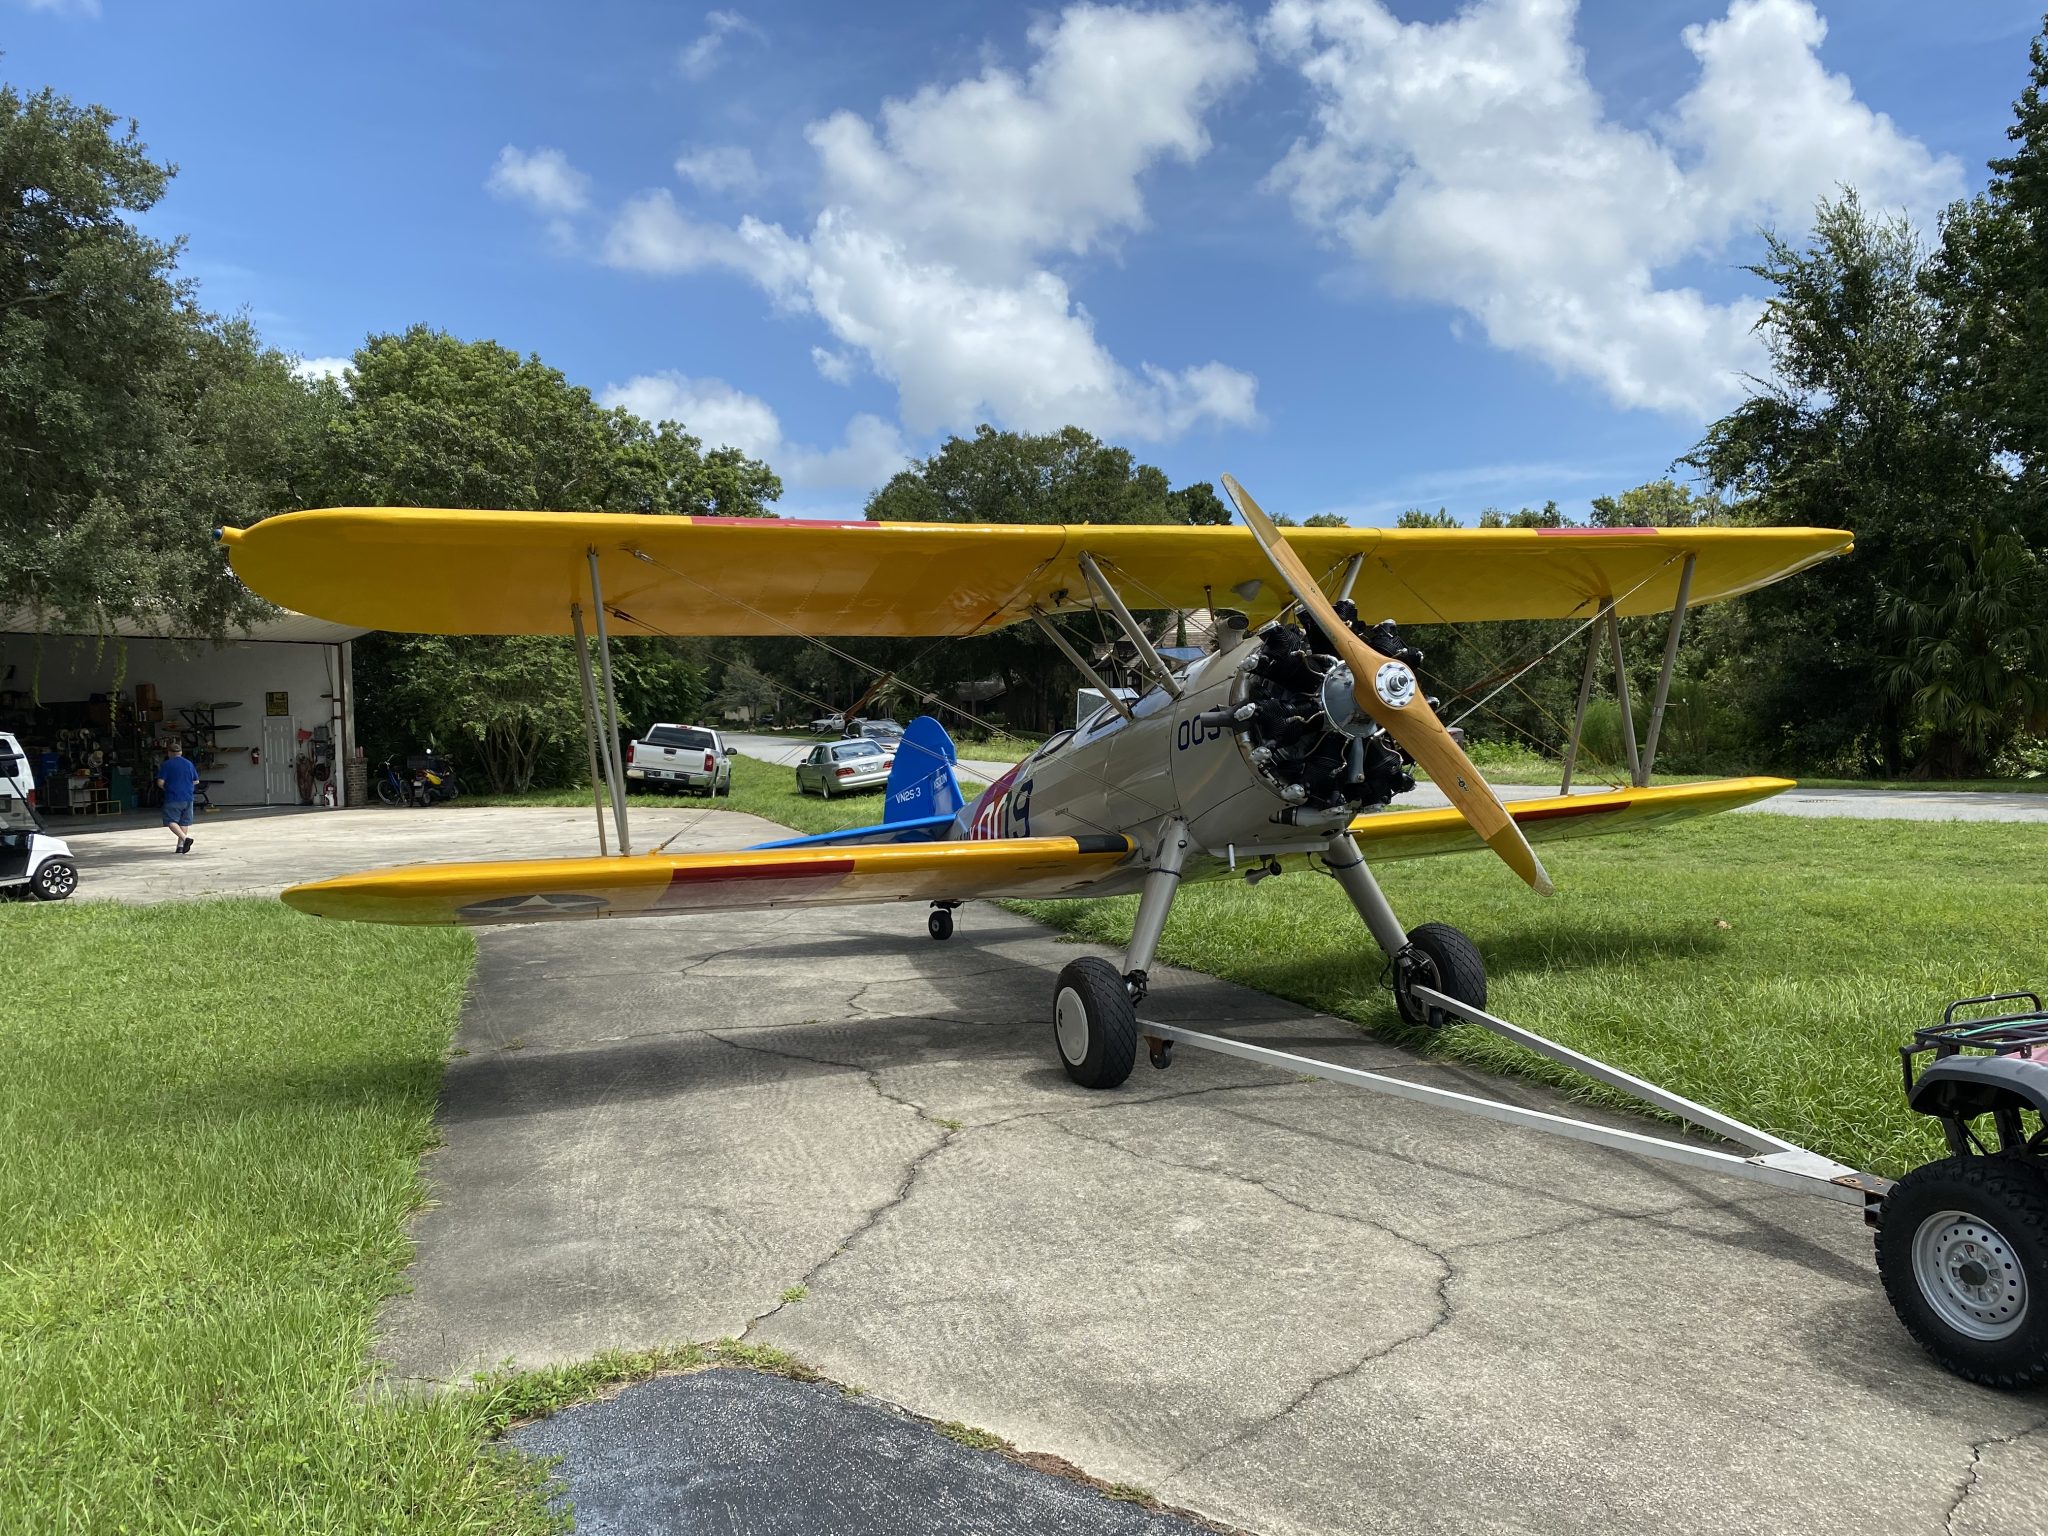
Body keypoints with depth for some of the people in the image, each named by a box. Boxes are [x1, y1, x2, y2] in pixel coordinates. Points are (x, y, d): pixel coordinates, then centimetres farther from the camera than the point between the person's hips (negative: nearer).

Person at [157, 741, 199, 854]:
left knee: (171, 821, -1)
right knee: (184, 822, 10)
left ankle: (185, 838, -22)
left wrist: (166, 788, 9)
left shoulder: (166, 765, -6)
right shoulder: (189, 764, 8)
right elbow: (196, 781, 14)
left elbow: (160, 783, -11)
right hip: (188, 798, 5)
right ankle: (180, 846, 9)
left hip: (172, 799, -4)